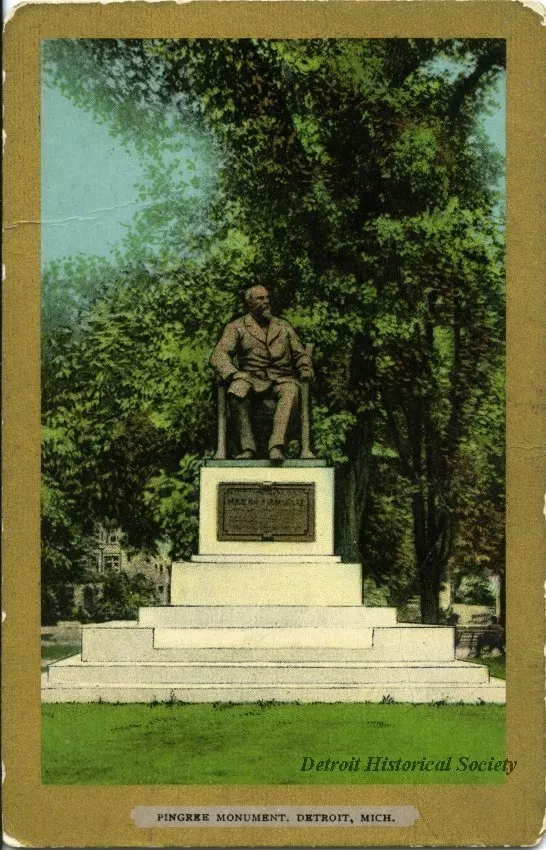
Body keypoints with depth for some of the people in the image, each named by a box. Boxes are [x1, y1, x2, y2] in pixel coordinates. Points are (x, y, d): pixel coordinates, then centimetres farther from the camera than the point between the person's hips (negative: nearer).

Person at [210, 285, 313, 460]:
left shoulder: (283, 326, 23)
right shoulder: (236, 327, 11)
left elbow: (301, 354, 25)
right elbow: (218, 356, -1)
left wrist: (305, 369, 1)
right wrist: (233, 374, -21)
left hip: (281, 378, 1)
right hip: (252, 378, -1)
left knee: (290, 390, -36)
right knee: (237, 389, -37)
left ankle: (276, 445, -50)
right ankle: (248, 447, -38)